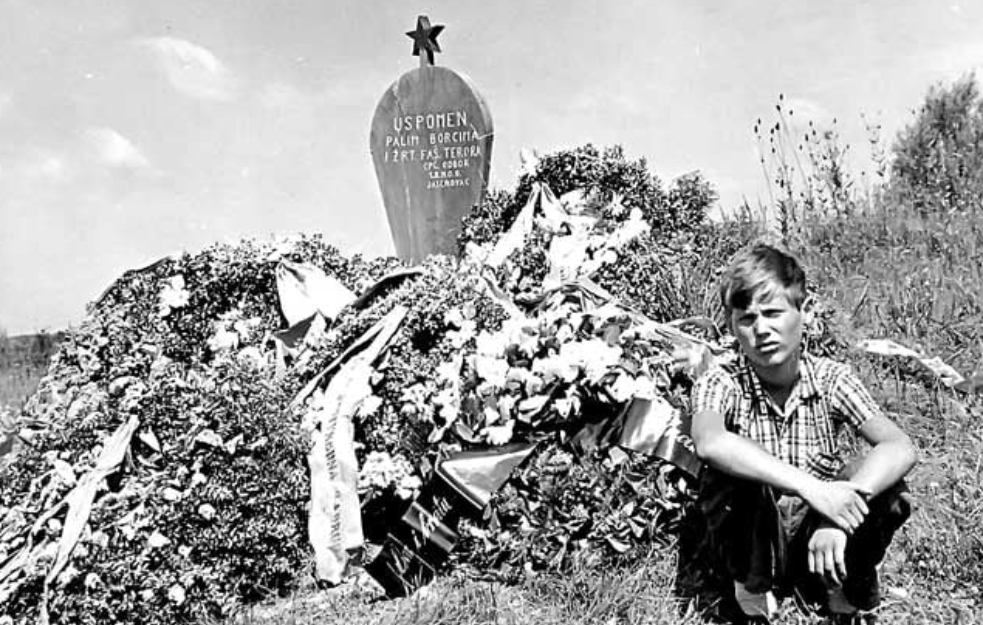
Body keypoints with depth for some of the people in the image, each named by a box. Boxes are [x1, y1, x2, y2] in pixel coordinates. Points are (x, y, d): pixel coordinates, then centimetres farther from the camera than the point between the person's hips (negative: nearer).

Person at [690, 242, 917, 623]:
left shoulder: (831, 378, -8)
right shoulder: (721, 384, -15)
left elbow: (901, 449, -21)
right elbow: (709, 443, -38)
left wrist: (839, 516, -37)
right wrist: (812, 487, -45)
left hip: (818, 541, 2)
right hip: (753, 545, -2)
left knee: (888, 490, -26)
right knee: (731, 472, -32)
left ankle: (848, 590, 2)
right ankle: (752, 588, -6)